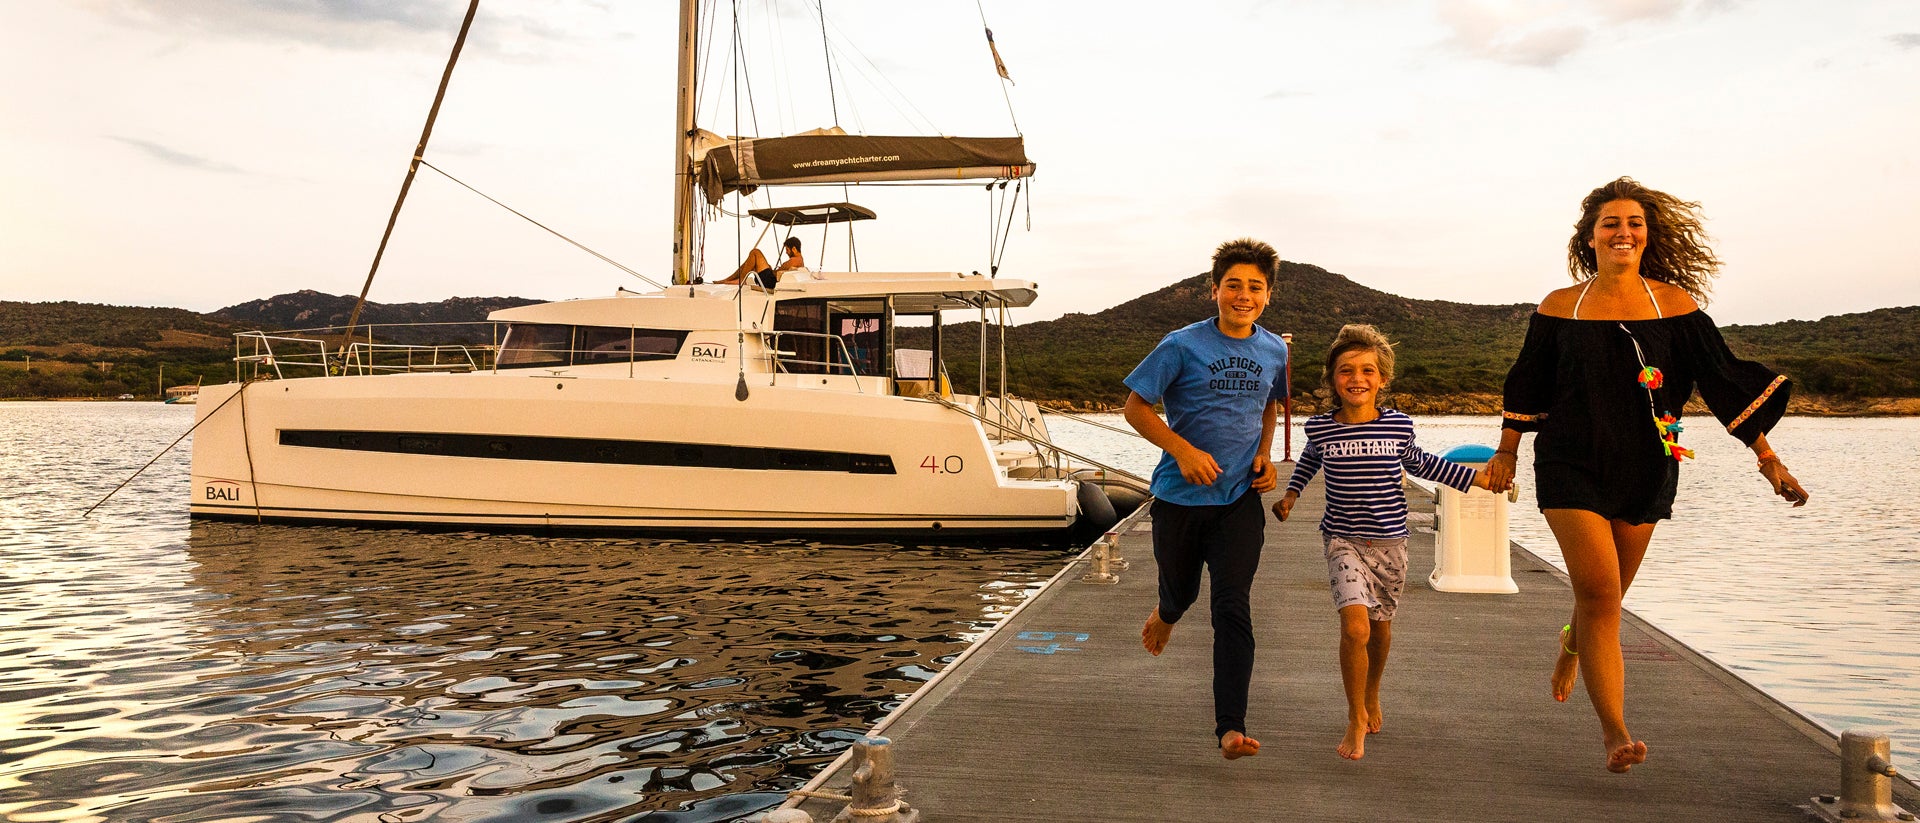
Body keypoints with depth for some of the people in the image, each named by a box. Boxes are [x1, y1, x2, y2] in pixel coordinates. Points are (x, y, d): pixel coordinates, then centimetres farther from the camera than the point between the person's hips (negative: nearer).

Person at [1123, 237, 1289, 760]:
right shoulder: (1183, 346, -10)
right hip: (1180, 496, -1)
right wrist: (1183, 449, -19)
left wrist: (1265, 455, 5)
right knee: (1181, 590, 16)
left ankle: (1231, 729, -8)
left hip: (1240, 500, 2)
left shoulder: (1275, 352, 4)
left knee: (1233, 608, -9)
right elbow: (1135, 408, -6)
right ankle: (1166, 614, 56)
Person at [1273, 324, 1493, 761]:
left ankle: (1371, 696, 45)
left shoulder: (1399, 425, -4)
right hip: (1343, 540, -2)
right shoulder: (1320, 427, -5)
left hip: (1390, 540, 2)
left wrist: (1474, 477, 18)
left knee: (1381, 627, 17)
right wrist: (1291, 494, 14)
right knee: (1355, 626, -19)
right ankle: (1356, 718, -1)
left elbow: (1418, 463, 17)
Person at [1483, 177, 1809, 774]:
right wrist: (1507, 454, 15)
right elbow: (1528, 384, 10)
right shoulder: (1560, 307, 0)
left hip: (1644, 470, 2)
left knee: (1606, 596, 12)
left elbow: (1723, 378, 3)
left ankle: (1573, 644, 48)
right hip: (1571, 465, -2)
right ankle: (1614, 730, -7)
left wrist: (1768, 459, 2)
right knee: (1600, 591, -13)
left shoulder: (1674, 304, 1)